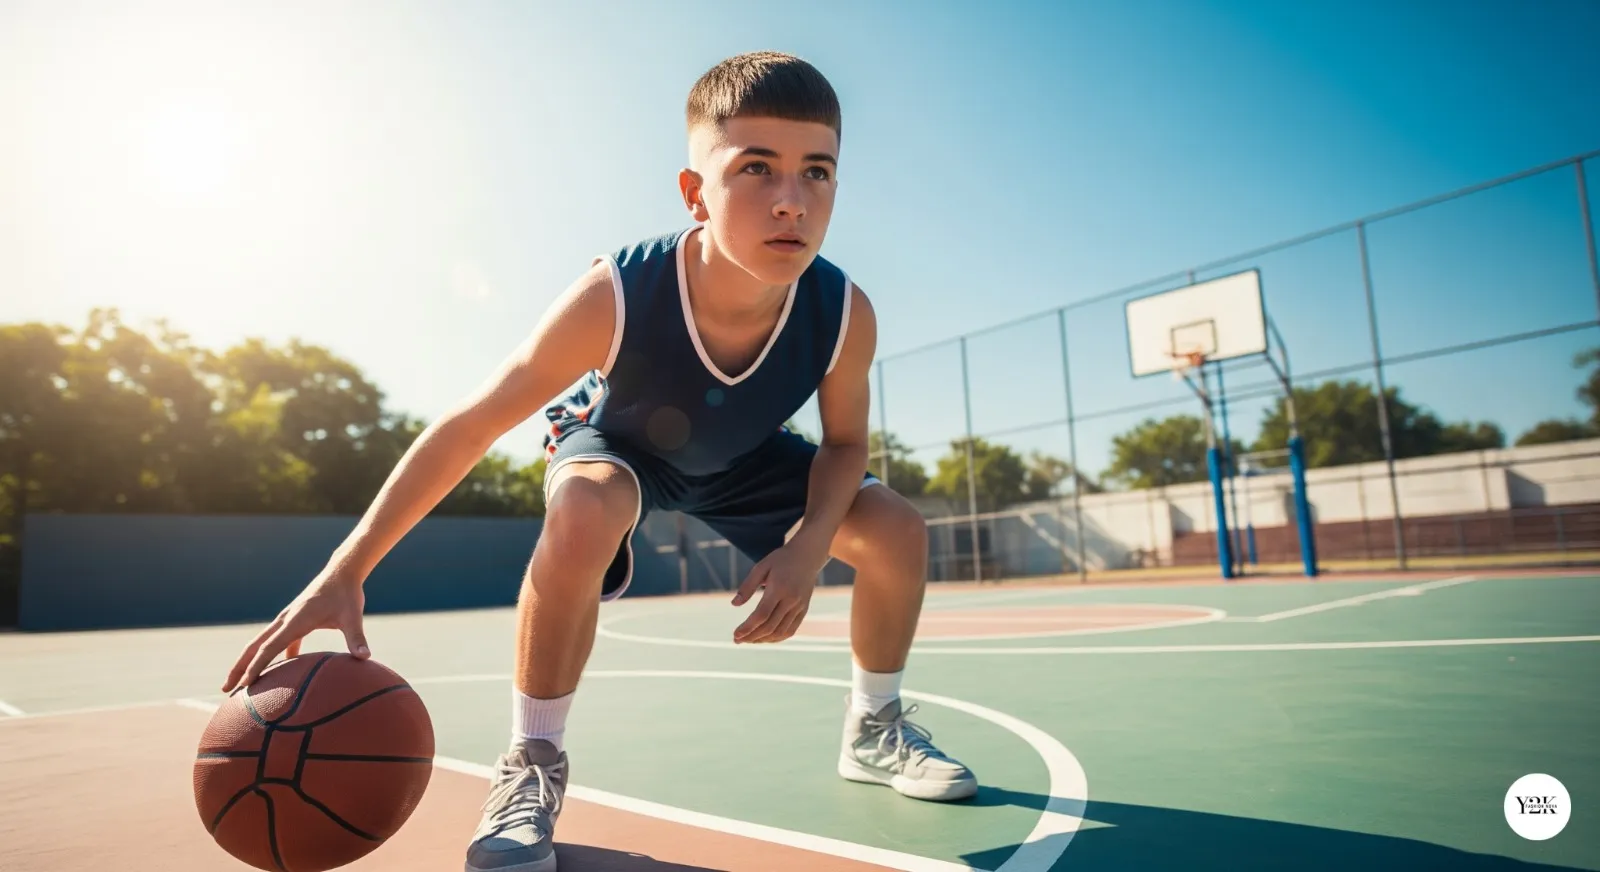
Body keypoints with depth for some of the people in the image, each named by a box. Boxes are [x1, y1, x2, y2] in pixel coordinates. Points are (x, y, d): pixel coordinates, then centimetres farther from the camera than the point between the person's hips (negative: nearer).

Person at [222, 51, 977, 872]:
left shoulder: (844, 315, -33)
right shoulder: (614, 297, -41)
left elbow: (844, 443, -14)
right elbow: (470, 425, -32)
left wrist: (808, 545, -34)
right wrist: (344, 571, -34)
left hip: (744, 456, 4)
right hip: (615, 438, -3)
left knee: (896, 528, -10)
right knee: (582, 515, -39)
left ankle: (875, 730, 16)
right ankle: (532, 765, -15)